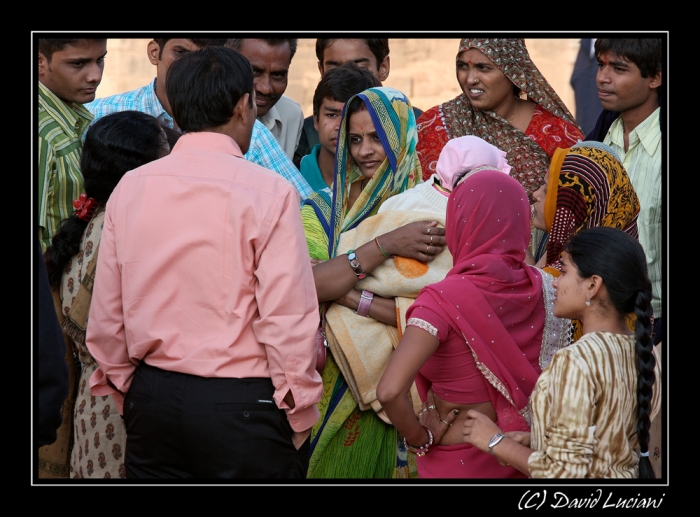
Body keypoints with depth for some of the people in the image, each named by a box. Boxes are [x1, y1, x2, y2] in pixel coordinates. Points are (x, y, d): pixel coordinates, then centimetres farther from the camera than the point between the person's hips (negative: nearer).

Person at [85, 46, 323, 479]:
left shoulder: (130, 188, 3)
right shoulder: (268, 192, -12)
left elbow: (106, 314, 5)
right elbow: (288, 318, -15)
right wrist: (300, 416, -3)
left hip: (152, 399, 5)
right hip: (242, 405, -5)